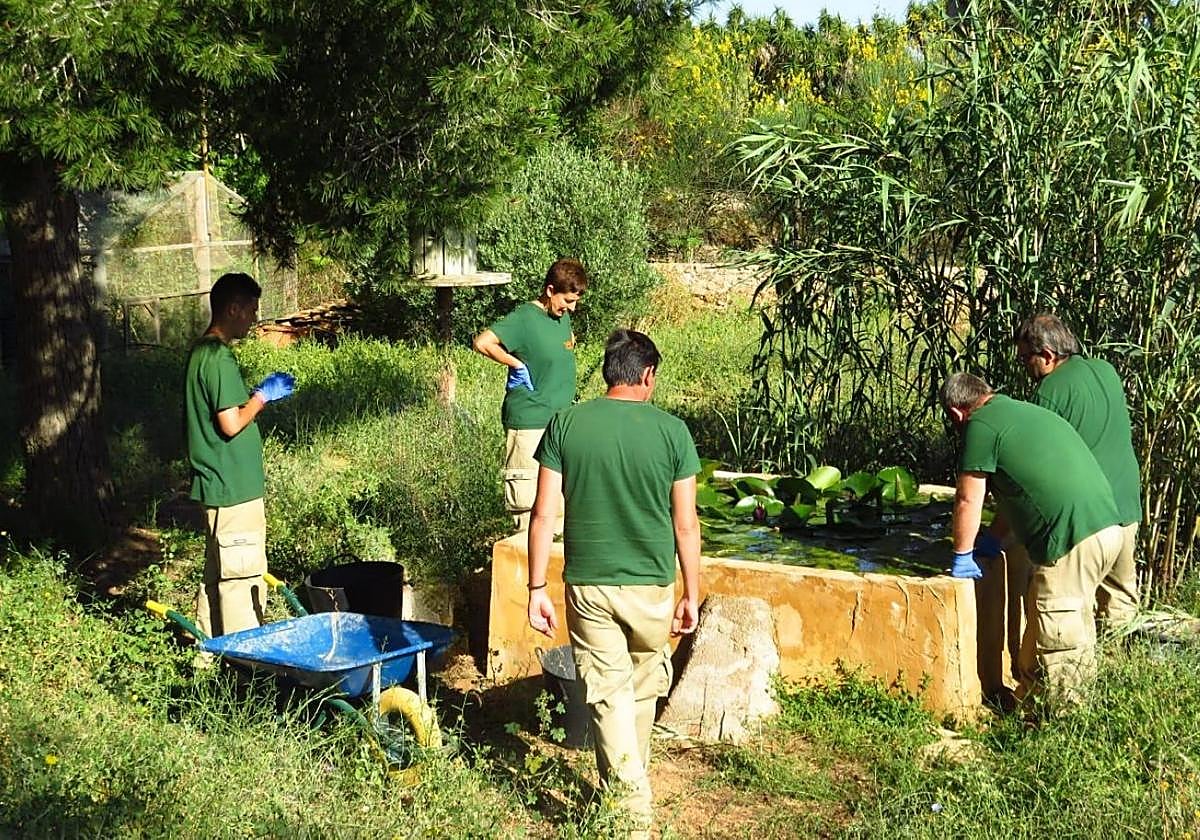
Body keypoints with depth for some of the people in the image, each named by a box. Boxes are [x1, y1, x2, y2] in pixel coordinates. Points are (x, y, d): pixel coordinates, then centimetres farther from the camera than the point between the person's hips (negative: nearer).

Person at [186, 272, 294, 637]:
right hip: (234, 488, -10)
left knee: (218, 574, 18)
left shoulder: (202, 352, 13)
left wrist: (259, 394, 12)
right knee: (241, 577, -4)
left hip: (218, 486, 10)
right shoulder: (219, 357, -18)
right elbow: (231, 424, -22)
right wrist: (262, 396, -8)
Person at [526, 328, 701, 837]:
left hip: (588, 584, 0)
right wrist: (691, 595, 6)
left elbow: (544, 515, -6)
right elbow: (686, 524, -4)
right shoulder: (671, 431, -7)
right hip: (651, 585, 0)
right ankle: (627, 783, 38)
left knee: (609, 695, 6)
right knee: (642, 690, 21)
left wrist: (537, 589, 1)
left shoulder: (566, 424, -5)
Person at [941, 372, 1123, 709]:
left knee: (1058, 635, 2)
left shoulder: (981, 424, -4)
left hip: (1072, 540, -9)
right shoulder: (1027, 412, 22)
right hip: (1107, 526, 9)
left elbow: (968, 500, -2)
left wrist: (962, 556, 10)